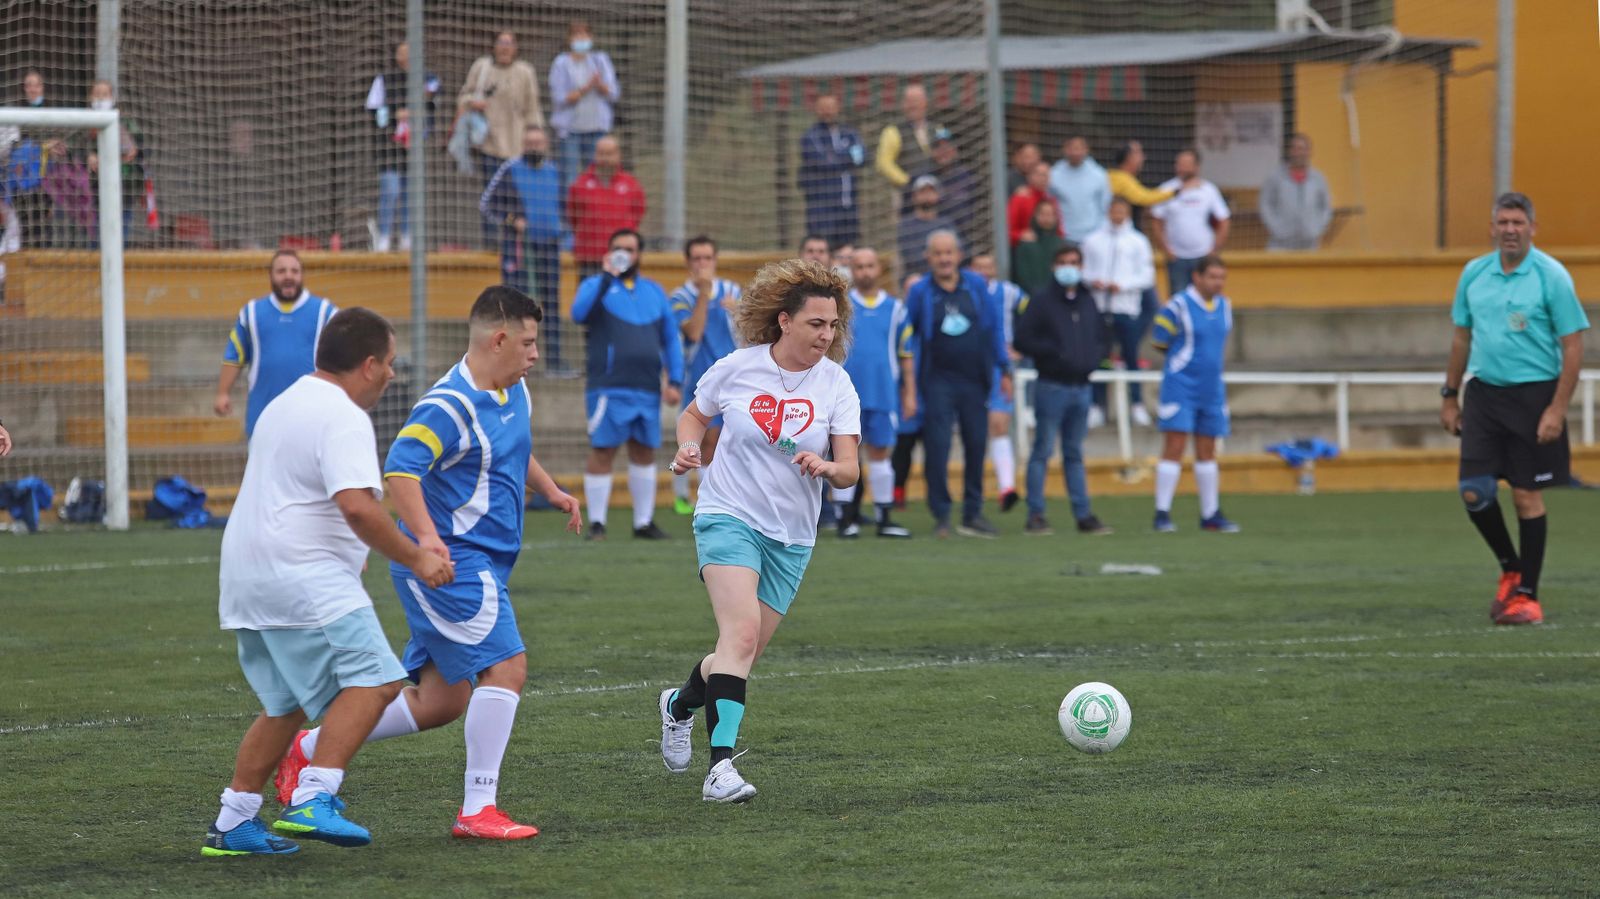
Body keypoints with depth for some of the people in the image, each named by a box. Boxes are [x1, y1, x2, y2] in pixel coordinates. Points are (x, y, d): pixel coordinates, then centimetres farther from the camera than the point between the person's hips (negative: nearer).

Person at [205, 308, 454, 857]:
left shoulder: (287, 404, 21)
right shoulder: (343, 419, -12)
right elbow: (357, 506, -25)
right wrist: (414, 559, -16)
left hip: (247, 578, 10)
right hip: (303, 579, -10)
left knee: (286, 705, 17)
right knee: (373, 679, -14)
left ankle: (234, 824, 17)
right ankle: (312, 801, -25)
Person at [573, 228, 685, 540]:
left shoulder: (654, 291, 16)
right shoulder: (597, 286, 3)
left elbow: (671, 338, 17)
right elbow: (579, 313, -19)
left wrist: (675, 381, 7)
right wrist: (607, 277, -21)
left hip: (647, 391, 5)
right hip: (609, 391, -4)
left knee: (644, 453, 10)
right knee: (602, 452, -7)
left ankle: (643, 522, 18)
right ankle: (596, 523, -1)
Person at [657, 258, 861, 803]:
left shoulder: (836, 384, -3)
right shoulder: (737, 368, -5)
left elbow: (849, 472, -7)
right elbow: (694, 415, 14)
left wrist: (826, 467, -29)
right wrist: (688, 447, -7)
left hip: (791, 537, 3)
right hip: (729, 516, -3)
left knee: (743, 655, 10)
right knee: (742, 632, -25)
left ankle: (681, 705, 43)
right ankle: (721, 767, -30)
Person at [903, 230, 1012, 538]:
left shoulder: (977, 285, 4)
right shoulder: (920, 291, -1)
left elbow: (995, 328, 8)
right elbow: (906, 337, 5)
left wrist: (1004, 370, 4)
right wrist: (907, 384, 3)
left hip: (975, 379, 2)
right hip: (938, 382, -2)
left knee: (976, 445, 5)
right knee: (937, 447, -10)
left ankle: (973, 514, 14)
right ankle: (941, 515, -3)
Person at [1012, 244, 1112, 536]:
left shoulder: (1087, 302, 15)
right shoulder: (1041, 299, -3)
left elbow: (1103, 339, 23)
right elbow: (1023, 340, -9)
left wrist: (1093, 358, 3)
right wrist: (1055, 353, -15)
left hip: (1081, 388, 6)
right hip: (1051, 387, -6)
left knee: (1075, 454, 11)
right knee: (1042, 451, -4)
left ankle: (1083, 515, 12)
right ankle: (1036, 515, -3)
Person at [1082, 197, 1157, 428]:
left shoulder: (1138, 242, 5)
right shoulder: (1094, 240, 10)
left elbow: (1147, 276, 1)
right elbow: (1084, 269, 12)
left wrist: (1122, 285, -12)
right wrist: (1092, 281, -9)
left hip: (1127, 307, -2)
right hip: (1099, 305, 2)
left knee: (1131, 357, 1)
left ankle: (1137, 405, 8)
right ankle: (1097, 406, 8)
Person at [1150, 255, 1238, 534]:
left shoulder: (1224, 307, 9)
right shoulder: (1178, 306, -11)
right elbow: (1160, 343, -2)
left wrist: (1209, 360, 10)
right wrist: (1188, 359, 5)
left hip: (1211, 389, 6)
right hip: (1180, 386, -6)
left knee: (1207, 452, 12)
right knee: (1174, 448, -10)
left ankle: (1211, 514, 18)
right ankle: (1162, 513, -7)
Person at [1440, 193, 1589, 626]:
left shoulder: (1551, 276, -8)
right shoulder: (1474, 274, 7)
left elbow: (1573, 346, -9)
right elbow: (1462, 337, 17)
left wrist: (1557, 409, -15)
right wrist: (1450, 396, 14)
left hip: (1533, 396, -4)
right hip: (1484, 393, 4)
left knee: (1527, 496, -2)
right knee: (1474, 492, -4)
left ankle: (1526, 595, 8)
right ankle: (1511, 569, 19)